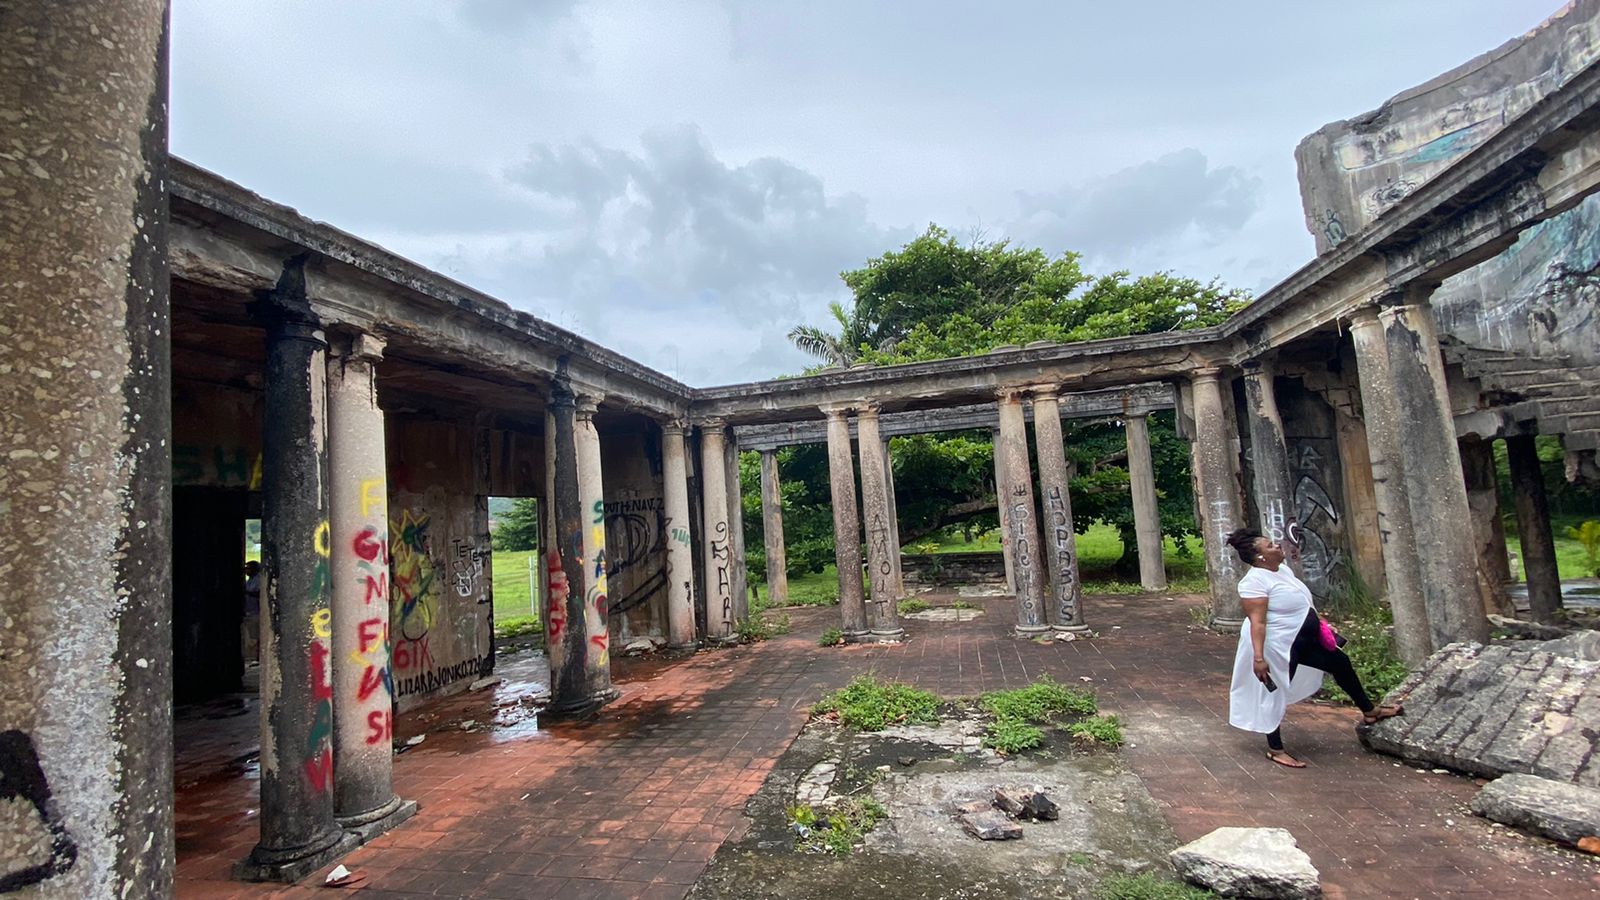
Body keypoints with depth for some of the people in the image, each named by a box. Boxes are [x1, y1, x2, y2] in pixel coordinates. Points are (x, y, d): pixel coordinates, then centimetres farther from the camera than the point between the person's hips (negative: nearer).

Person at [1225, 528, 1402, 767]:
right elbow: (1257, 622, -30)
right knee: (1275, 695, 3)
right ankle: (1275, 750, 17)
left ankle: (1369, 711, 45)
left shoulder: (1282, 569, 4)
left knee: (1340, 663, 22)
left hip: (1302, 640, 10)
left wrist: (1320, 624, 25)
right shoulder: (1254, 582, -27)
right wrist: (1258, 657, -32)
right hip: (1277, 647, -10)